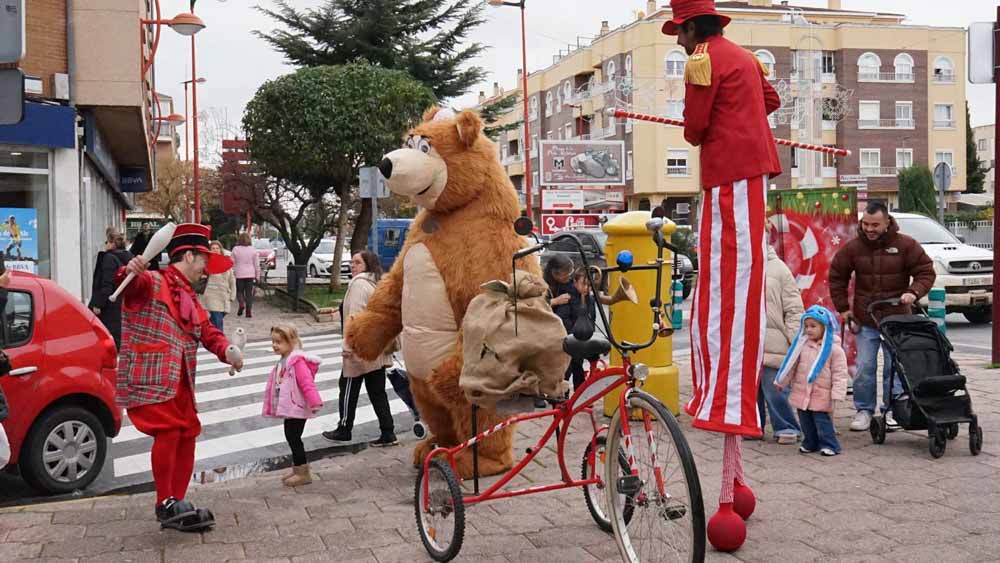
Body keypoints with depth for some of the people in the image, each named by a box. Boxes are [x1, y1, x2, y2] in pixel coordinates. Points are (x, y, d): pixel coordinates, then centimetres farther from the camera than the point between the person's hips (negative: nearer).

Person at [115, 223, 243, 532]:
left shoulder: (191, 299, 23)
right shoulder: (152, 282, -5)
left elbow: (207, 331, 17)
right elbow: (131, 285, -27)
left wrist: (226, 351, -4)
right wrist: (130, 272, -52)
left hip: (179, 382, 9)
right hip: (150, 378, -9)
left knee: (187, 435, 9)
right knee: (168, 430, -21)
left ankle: (176, 509, 19)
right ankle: (166, 503, -10)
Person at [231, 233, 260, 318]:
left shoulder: (235, 249, -3)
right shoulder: (253, 249, 1)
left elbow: (232, 263, 0)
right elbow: (256, 264, 4)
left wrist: (231, 274, 8)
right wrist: (257, 275, 11)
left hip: (239, 274, -1)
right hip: (250, 274, 1)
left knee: (239, 291, 13)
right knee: (249, 293, 6)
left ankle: (241, 303, -15)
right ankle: (249, 311, 1)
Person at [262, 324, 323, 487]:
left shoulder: (297, 361, -19)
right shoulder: (283, 362, 13)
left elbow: (307, 383, -25)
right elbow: (276, 385, 21)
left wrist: (315, 402, -30)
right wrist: (270, 407, 26)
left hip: (297, 408, -10)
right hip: (289, 408, 10)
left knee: (294, 438, -6)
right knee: (291, 438, 15)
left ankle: (303, 474, 2)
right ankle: (298, 470, 26)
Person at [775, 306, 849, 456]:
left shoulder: (834, 348, -9)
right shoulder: (801, 344, 3)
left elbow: (840, 373, -8)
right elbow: (791, 364, 13)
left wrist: (836, 395, -13)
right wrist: (781, 382, 18)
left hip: (821, 396, -5)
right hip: (801, 393, 5)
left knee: (822, 420, -2)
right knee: (805, 421, 12)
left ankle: (829, 445, 9)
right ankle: (810, 443, 25)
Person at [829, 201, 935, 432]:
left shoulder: (905, 245, -6)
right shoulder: (853, 248, -2)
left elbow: (926, 272, 0)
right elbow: (836, 276, 11)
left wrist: (914, 292, -17)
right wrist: (843, 307, 7)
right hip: (865, 320, 1)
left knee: (894, 366, 5)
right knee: (864, 367, 2)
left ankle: (892, 409, 17)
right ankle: (864, 410, 13)